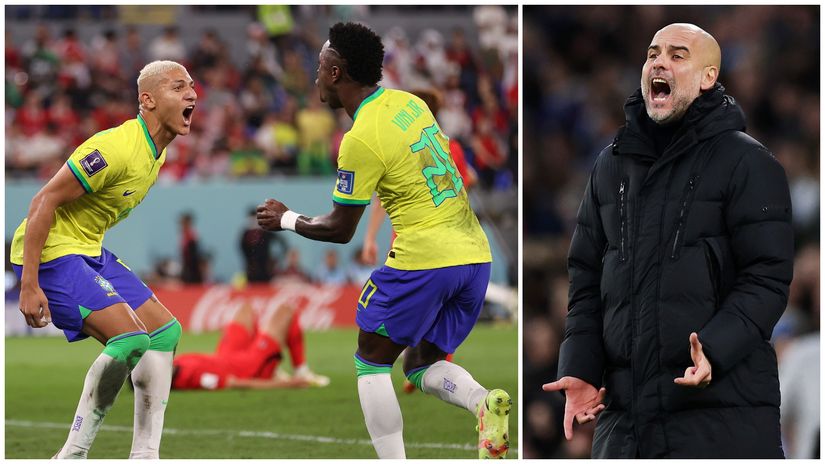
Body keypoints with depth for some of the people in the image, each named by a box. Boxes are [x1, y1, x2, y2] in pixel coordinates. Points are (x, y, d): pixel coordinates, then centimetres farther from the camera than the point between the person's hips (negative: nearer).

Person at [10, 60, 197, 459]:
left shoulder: (156, 155, 7)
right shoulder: (117, 149, -24)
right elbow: (44, 202, -24)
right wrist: (29, 286, -25)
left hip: (89, 251, 10)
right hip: (52, 252, -10)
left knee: (165, 332, 7)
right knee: (131, 339, -21)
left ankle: (144, 456, 8)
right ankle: (73, 454, -10)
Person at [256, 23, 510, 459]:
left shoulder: (361, 140, -12)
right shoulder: (409, 103, 10)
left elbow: (340, 230, -4)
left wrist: (286, 219, 13)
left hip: (423, 259, -8)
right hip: (475, 255, 8)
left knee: (370, 361, 9)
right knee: (422, 366, 18)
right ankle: (485, 403, -11)